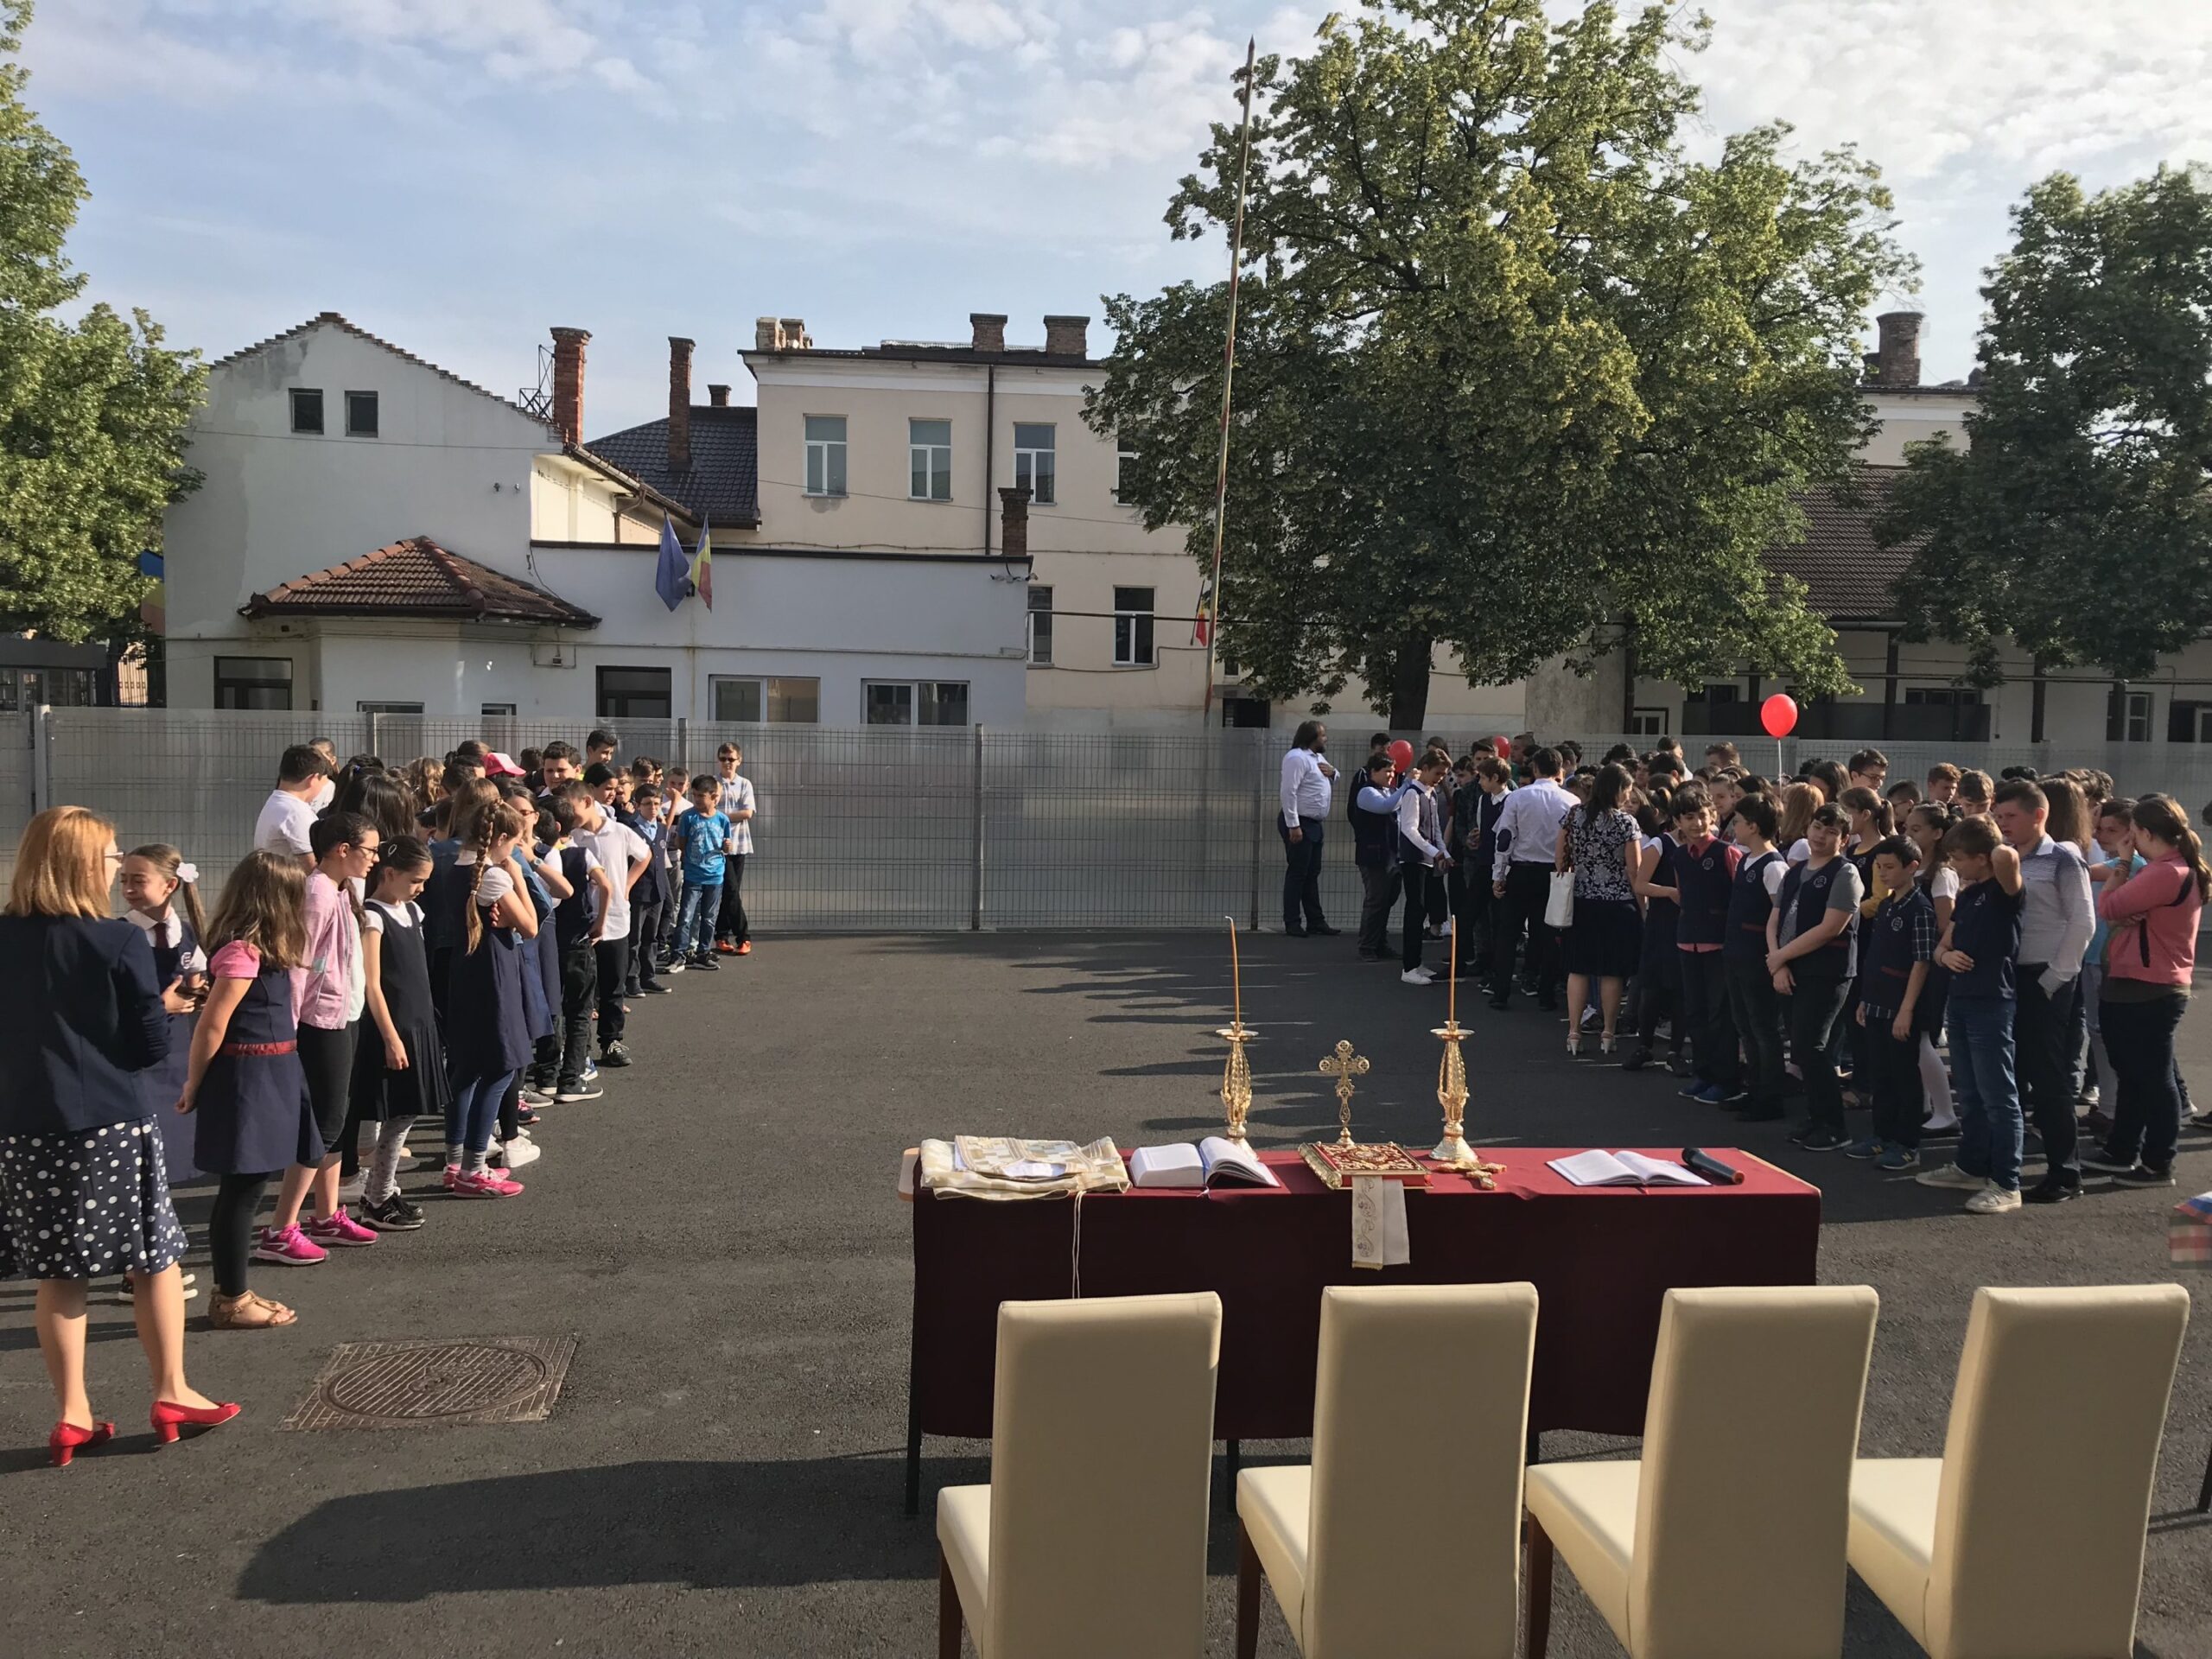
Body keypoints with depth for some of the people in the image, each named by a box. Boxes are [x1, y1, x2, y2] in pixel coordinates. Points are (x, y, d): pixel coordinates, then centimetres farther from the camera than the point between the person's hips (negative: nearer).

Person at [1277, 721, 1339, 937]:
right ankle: (1292, 924, -2)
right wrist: (1293, 825, -26)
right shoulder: (1297, 758, -14)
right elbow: (1289, 792, -22)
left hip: (1314, 824, 10)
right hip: (1299, 824, -10)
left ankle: (1315, 921, 18)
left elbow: (1333, 782, 30)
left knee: (1312, 874, 13)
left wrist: (1332, 773, 5)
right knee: (1297, 874, -6)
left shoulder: (1317, 757, 17)